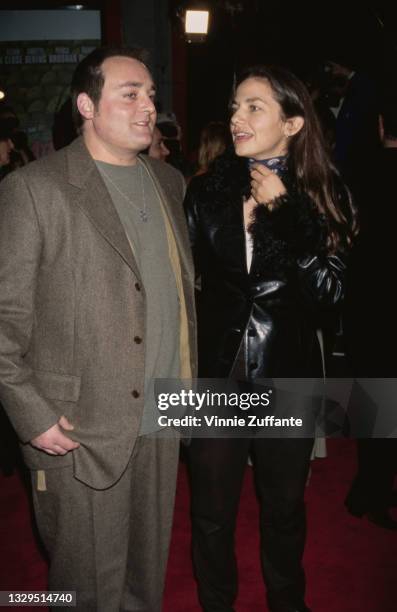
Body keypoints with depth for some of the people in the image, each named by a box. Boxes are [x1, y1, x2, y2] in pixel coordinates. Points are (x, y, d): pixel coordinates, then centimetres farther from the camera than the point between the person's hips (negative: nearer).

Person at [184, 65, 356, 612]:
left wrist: (283, 210, -19)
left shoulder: (323, 195, -5)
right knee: (211, 515, 15)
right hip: (215, 374, 1)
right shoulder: (207, 192, -1)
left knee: (284, 509, 20)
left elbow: (330, 289, -15)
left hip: (287, 377, 0)